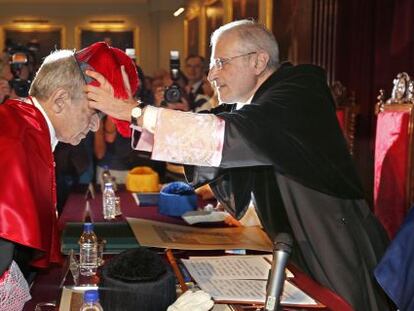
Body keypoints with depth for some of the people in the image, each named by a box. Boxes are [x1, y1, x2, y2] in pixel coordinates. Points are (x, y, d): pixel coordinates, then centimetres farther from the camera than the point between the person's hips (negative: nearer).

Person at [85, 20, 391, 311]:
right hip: (297, 252, 8)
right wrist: (131, 112, -9)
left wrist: (135, 112, -31)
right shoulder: (251, 103, 7)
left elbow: (227, 135, -33)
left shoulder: (299, 93, -20)